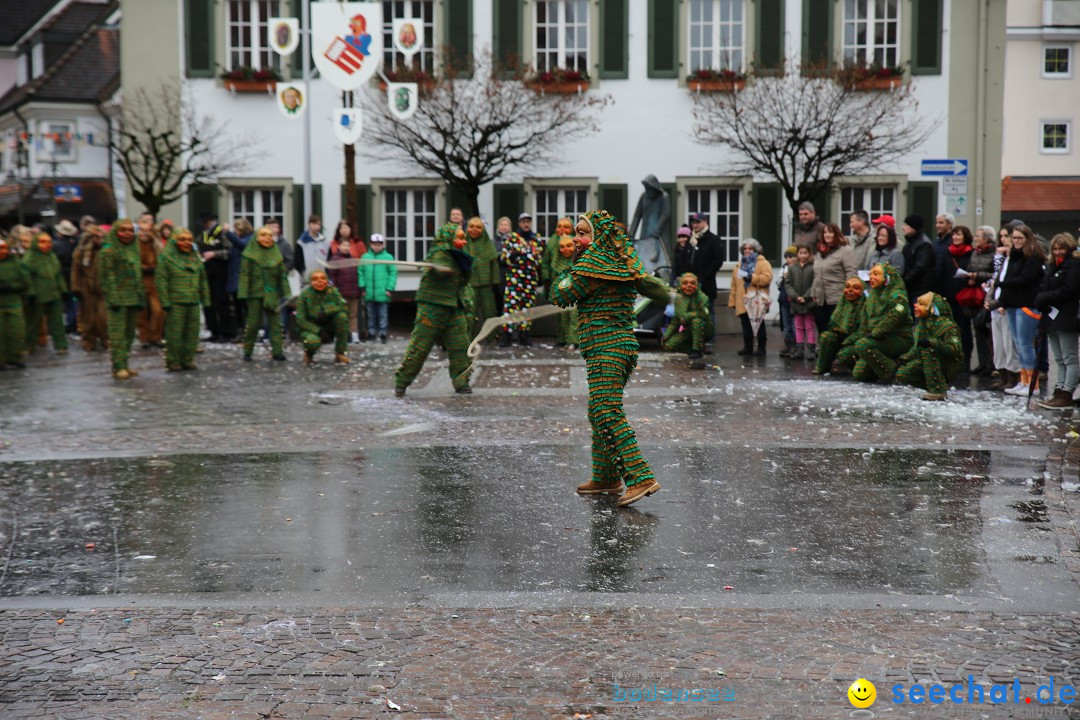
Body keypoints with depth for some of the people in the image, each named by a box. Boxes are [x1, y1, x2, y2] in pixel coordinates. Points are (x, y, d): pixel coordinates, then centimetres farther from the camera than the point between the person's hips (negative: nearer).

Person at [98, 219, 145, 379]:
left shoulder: (134, 250, 19)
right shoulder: (108, 251, -5)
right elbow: (107, 277, -11)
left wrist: (141, 298, 19)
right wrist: (112, 298, -19)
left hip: (133, 299, 8)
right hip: (118, 299, -8)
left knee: (129, 334, 11)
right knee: (118, 334, -9)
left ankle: (124, 365, 18)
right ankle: (118, 367, -9)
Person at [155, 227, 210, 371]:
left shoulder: (195, 257, 13)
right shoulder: (166, 256, -4)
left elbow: (202, 279, 18)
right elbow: (161, 280, -8)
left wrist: (205, 298, 13)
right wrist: (165, 302, -13)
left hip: (193, 302, 5)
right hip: (175, 303, -5)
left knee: (192, 332, 7)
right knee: (174, 332, -3)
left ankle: (187, 359, 17)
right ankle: (173, 361, 7)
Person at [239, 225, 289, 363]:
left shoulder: (276, 254, 7)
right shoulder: (250, 254, -2)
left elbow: (282, 275, 11)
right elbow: (245, 274, -4)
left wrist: (285, 293, 6)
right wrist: (244, 293, -11)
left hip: (272, 294, 3)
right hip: (255, 294, -3)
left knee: (275, 322, 1)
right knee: (253, 323, 3)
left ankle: (277, 351, 2)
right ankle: (247, 351, 15)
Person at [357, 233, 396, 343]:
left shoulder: (388, 257, -3)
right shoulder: (365, 257, 4)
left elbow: (393, 273, -4)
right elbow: (360, 272, 6)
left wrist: (390, 288, -9)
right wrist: (362, 287, 0)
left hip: (383, 294, -3)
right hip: (369, 293, 3)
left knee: (383, 314, 2)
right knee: (371, 314, 12)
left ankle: (383, 333, 6)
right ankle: (371, 332, 21)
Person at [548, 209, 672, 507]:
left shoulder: (592, 261, -12)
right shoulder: (623, 264, 14)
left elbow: (561, 296, -5)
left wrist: (568, 271, 10)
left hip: (605, 347, -10)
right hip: (624, 342, 10)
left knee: (607, 412, -16)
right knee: (598, 412, 17)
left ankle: (642, 477, -24)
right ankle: (606, 477, 25)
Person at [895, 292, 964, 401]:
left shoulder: (947, 325, -20)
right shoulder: (921, 324, 4)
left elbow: (955, 350, -32)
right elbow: (916, 348, 13)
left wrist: (931, 342, -41)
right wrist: (904, 358, -5)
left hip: (950, 367, -7)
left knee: (928, 350, -34)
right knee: (902, 375, -12)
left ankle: (938, 391, -30)